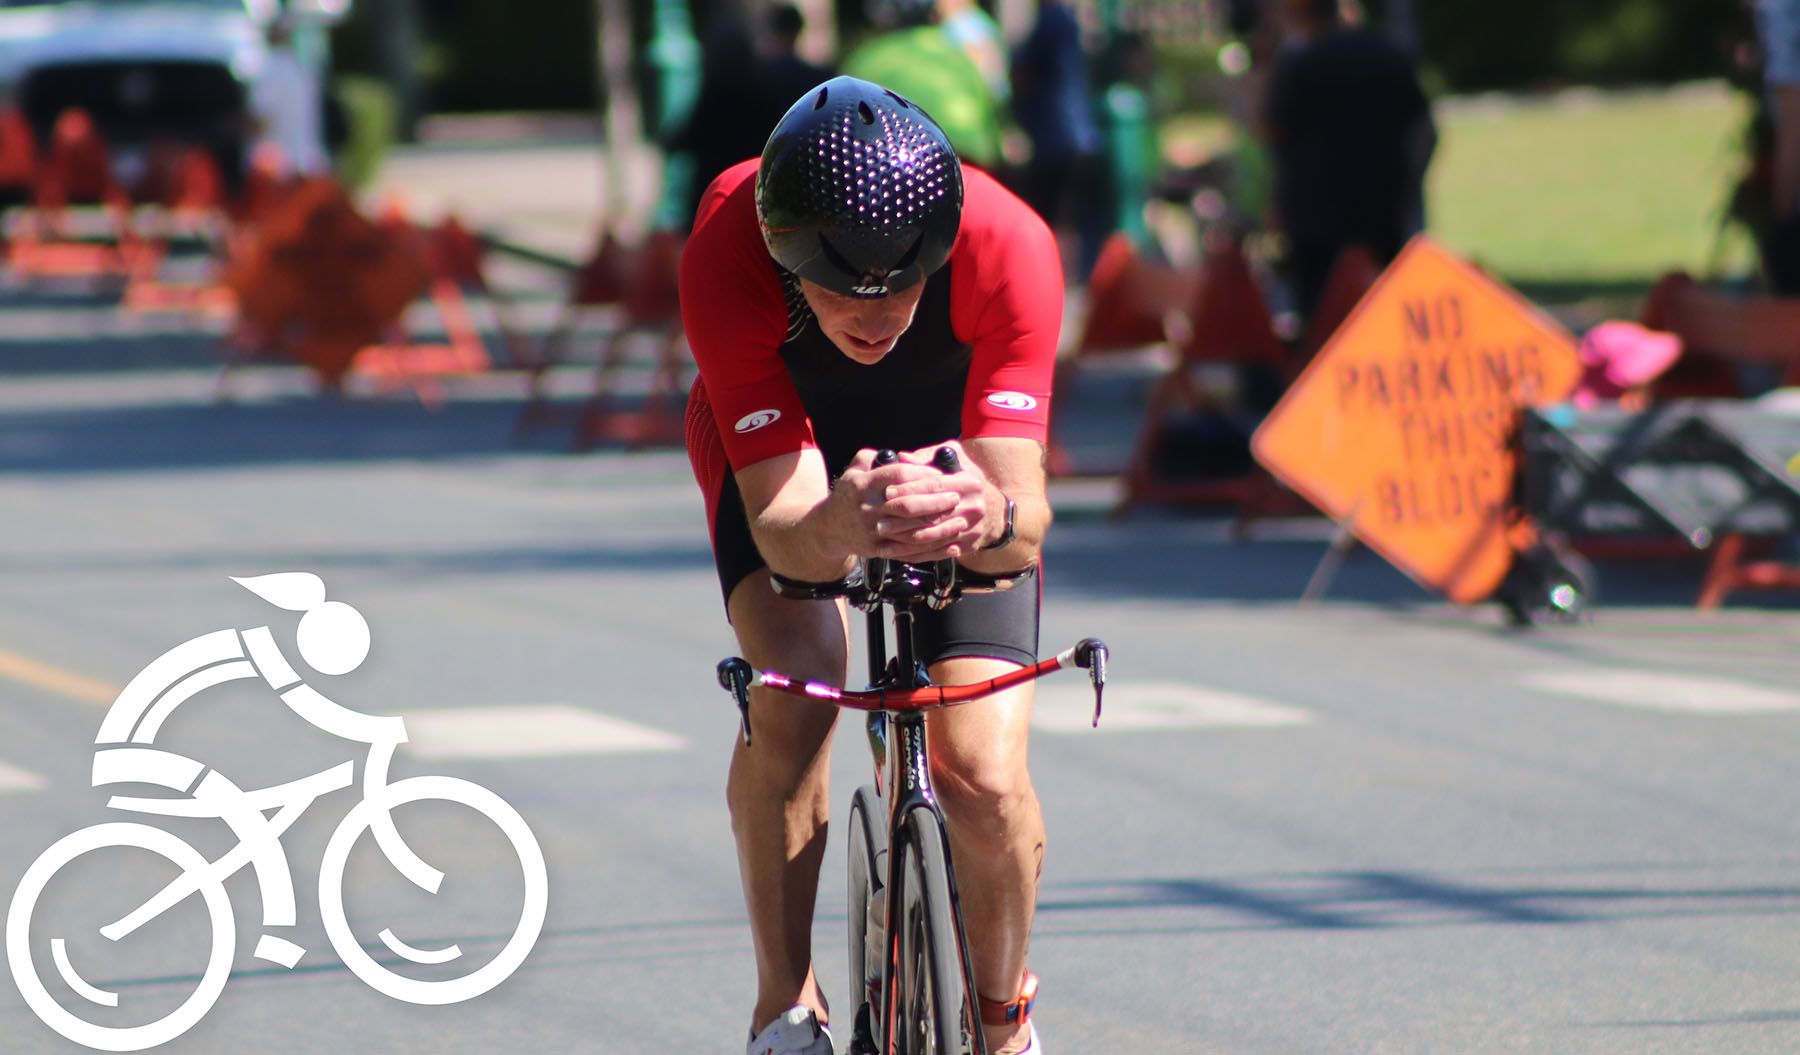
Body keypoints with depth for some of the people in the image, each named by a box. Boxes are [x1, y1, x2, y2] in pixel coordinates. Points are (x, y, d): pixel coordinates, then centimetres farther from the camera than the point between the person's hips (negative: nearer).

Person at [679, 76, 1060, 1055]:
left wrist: (990, 519, -66)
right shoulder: (726, 256, -39)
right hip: (776, 450, 0)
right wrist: (838, 526, -64)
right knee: (795, 687, -29)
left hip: (953, 451, 0)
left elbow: (1027, 520, -42)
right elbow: (781, 526, -41)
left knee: (983, 776, -17)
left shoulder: (1007, 248, -38)